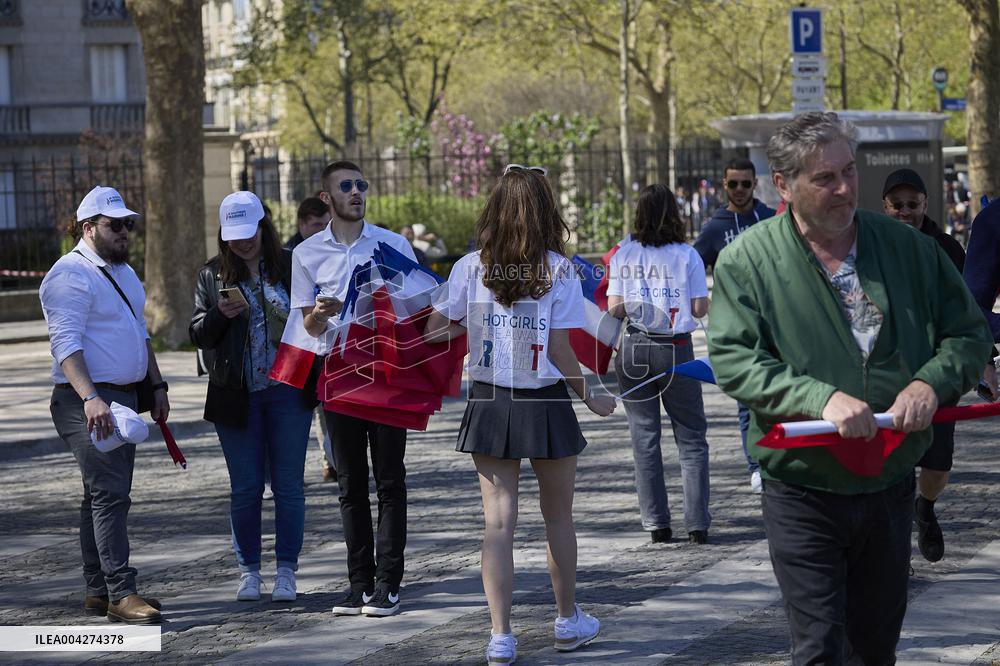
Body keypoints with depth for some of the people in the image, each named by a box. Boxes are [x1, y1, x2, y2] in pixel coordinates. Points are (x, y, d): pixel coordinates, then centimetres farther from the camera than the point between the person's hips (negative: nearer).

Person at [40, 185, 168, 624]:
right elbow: (66, 343, -21)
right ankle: (120, 594, -16)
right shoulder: (70, 275, -12)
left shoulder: (123, 272, 18)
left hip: (123, 398, 10)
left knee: (106, 496, 11)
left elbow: (140, 333, 29)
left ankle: (99, 592, 16)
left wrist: (156, 385, 22)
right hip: (86, 403, -9)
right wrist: (90, 399, -31)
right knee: (109, 494, -14)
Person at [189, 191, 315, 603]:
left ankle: (286, 571, 9)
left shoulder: (292, 268, 3)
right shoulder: (212, 276, 6)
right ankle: (248, 571, 14)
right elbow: (199, 337, 5)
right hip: (236, 395, 1)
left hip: (287, 393, -1)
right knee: (245, 487, 5)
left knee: (288, 484, 2)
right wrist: (221, 314, -14)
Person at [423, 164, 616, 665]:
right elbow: (561, 351, -10)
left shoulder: (470, 268, -3)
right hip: (545, 405, -1)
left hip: (489, 404, 1)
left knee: (498, 521, 4)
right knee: (558, 517, 16)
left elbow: (434, 331, -1)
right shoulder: (558, 271, -9)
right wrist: (590, 398, 3)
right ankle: (568, 622, 30)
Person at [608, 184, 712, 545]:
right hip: (676, 350, -1)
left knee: (645, 438, 7)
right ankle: (697, 523, 3)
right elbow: (700, 309, -5)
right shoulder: (687, 255, -4)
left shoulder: (624, 255, -1)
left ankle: (657, 524, 6)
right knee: (691, 439, 8)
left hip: (635, 351, 1)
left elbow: (614, 309, -2)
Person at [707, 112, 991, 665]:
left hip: (889, 489, 3)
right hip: (803, 493, -3)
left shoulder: (908, 248, 3)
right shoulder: (746, 260, -6)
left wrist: (930, 382, -13)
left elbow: (968, 333, 9)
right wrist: (821, 398, -26)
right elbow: (732, 359, -14)